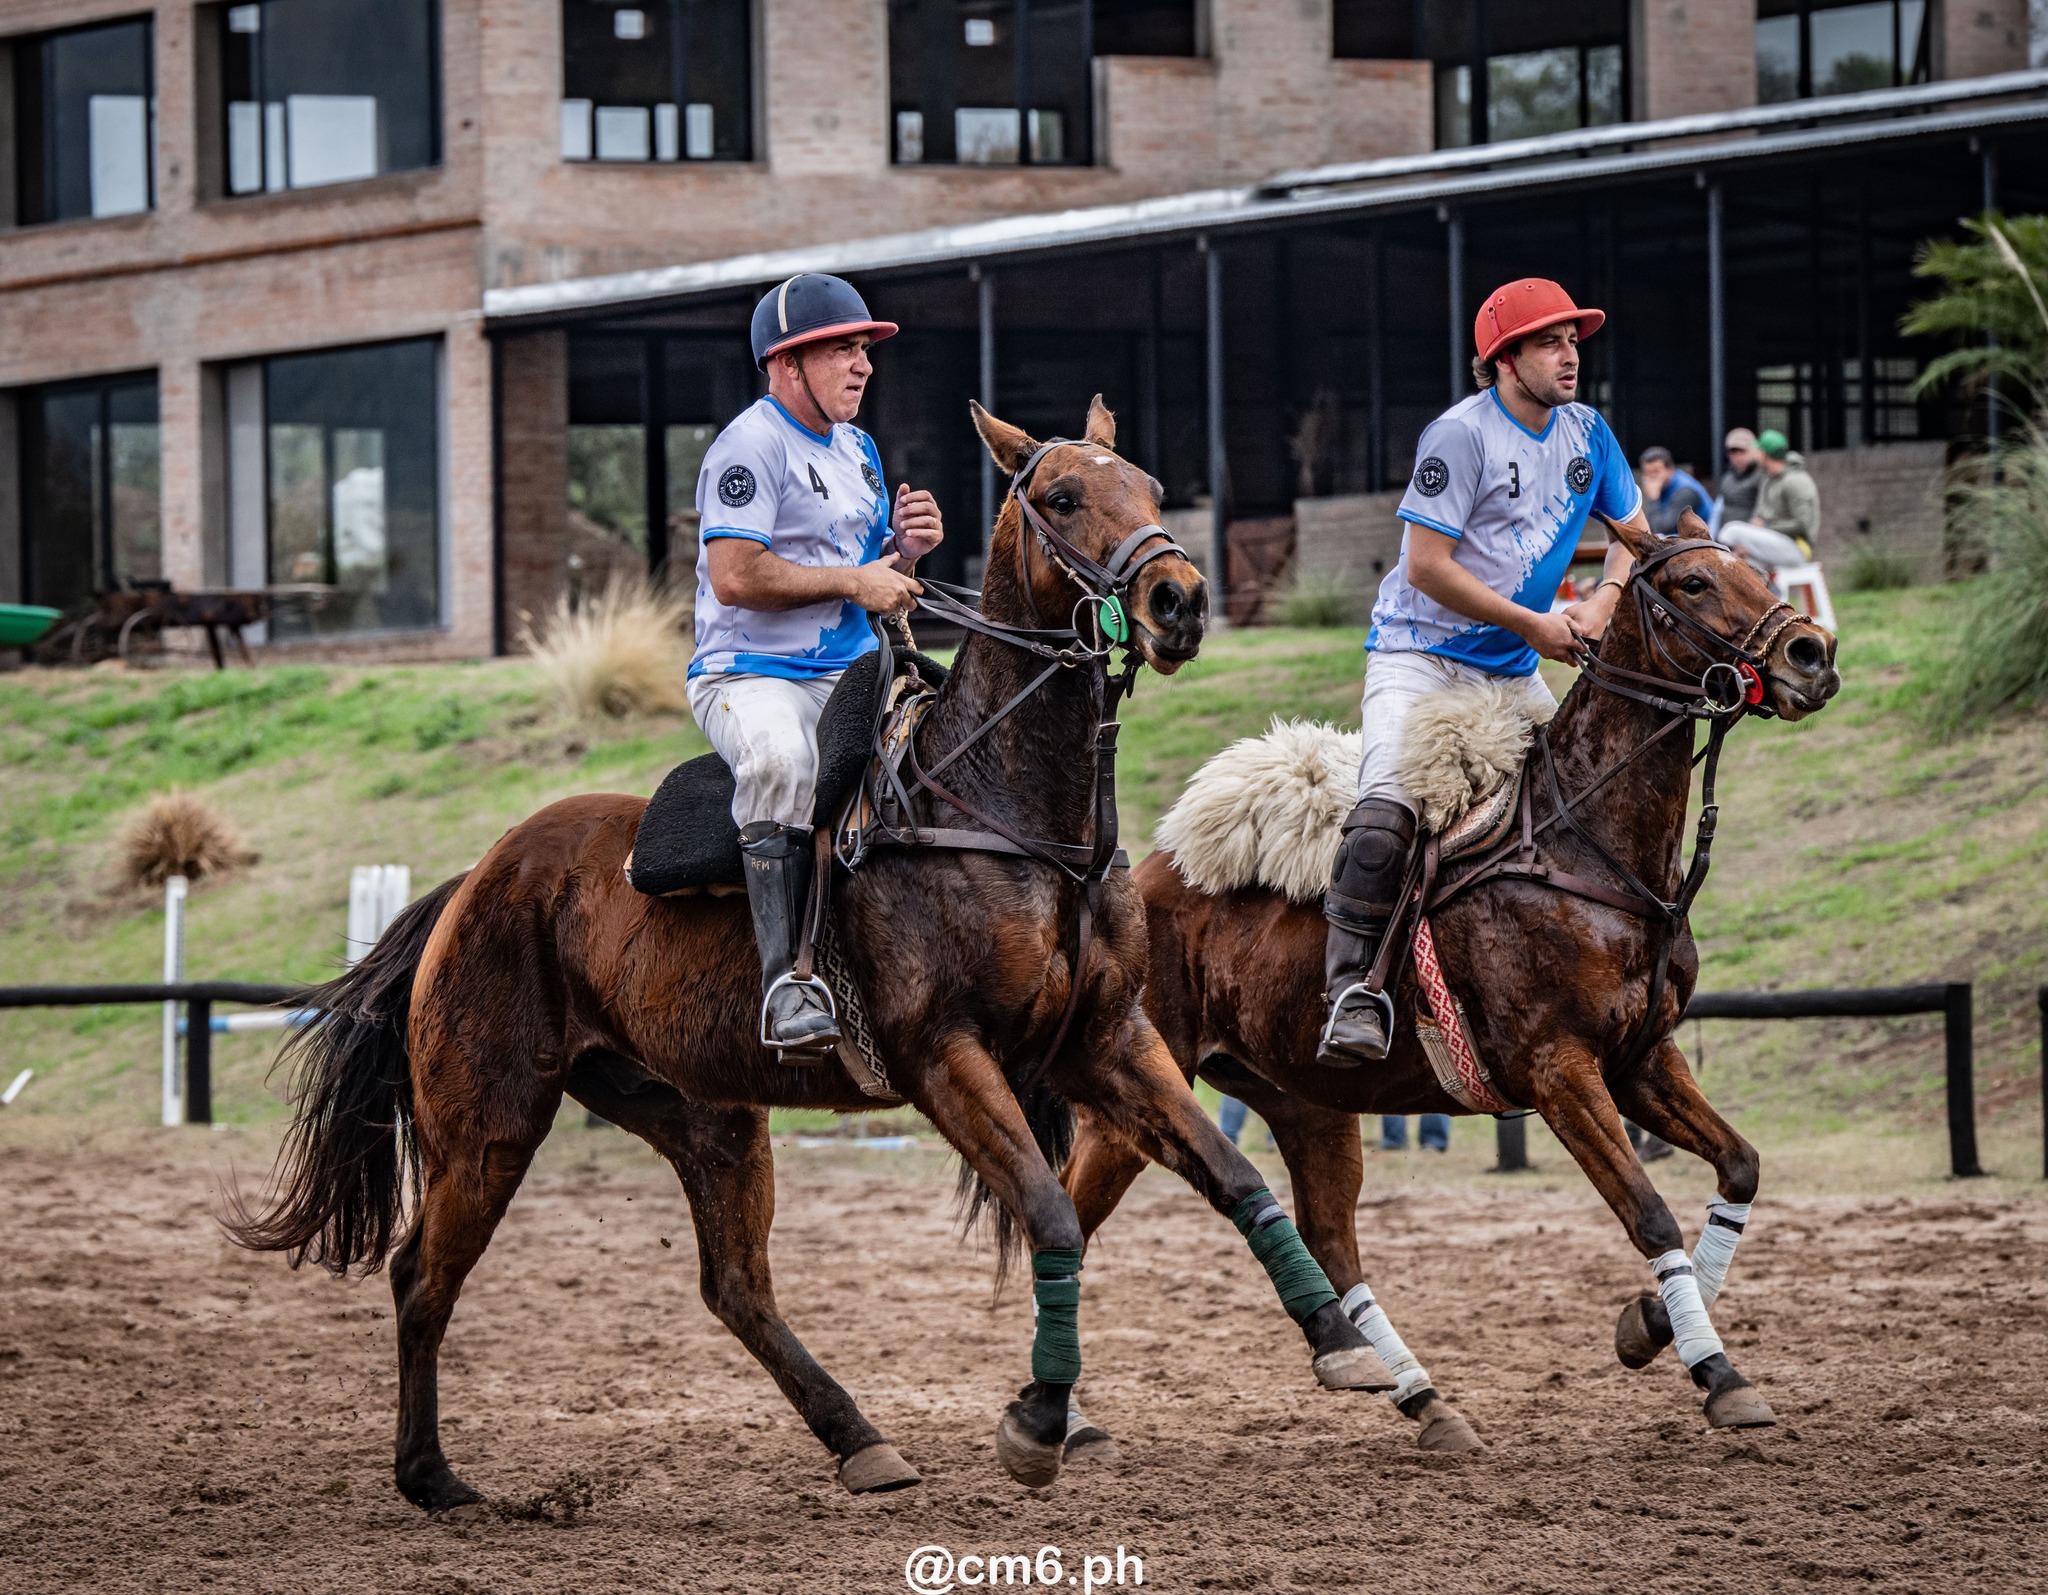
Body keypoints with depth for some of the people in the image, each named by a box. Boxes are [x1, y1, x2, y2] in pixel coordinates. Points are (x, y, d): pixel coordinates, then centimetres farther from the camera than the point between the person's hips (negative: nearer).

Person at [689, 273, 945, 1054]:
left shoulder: (857, 450, 18)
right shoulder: (751, 446, -10)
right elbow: (737, 577, -21)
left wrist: (903, 550, 2)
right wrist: (855, 582, -17)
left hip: (850, 676, 9)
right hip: (748, 675, -9)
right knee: (780, 757, -39)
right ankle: (785, 981, -40)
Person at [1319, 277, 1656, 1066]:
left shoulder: (1586, 432, 7)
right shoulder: (1460, 435, -14)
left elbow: (1633, 532, 18)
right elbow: (1427, 568, -17)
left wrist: (1603, 602, -4)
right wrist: (1536, 624, -14)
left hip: (1513, 672, 7)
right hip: (1418, 653, -7)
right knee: (1387, 806, -28)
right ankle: (1352, 991, -29)